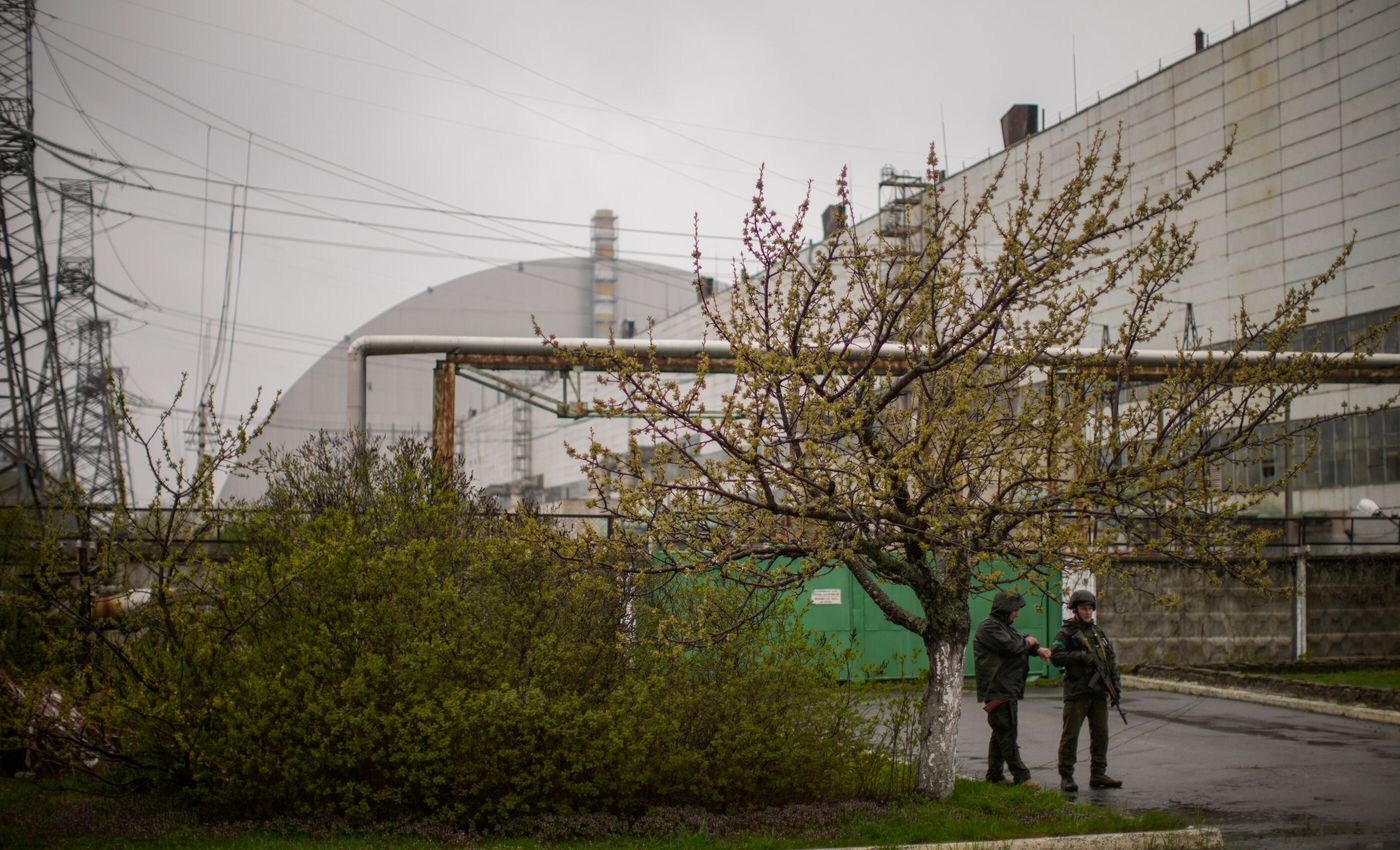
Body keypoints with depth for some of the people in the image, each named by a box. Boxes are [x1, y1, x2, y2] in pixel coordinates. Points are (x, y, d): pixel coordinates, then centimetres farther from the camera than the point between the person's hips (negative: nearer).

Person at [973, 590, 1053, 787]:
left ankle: (994, 775, 20)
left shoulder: (1004, 626, 21)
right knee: (1007, 732, -9)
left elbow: (1023, 640, 16)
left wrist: (1038, 649, -5)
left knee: (1001, 732, 14)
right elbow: (1011, 646, -23)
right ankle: (1021, 775, -9)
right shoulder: (989, 627, -14)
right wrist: (1028, 642, -4)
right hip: (997, 690, -11)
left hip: (1008, 689, 11)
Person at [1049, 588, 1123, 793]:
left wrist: (1115, 685, 10)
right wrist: (1082, 656, -20)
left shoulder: (1099, 632, 16)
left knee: (1101, 734, 8)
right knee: (1070, 734, -4)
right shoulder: (1067, 633, -3)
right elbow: (1055, 656, -15)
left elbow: (1111, 659, 19)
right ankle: (1066, 776, 0)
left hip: (1099, 692, 6)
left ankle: (1098, 774, 16)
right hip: (1077, 692, -6)